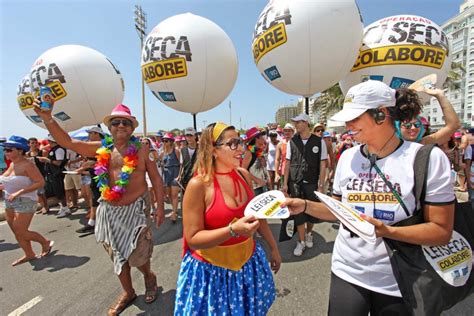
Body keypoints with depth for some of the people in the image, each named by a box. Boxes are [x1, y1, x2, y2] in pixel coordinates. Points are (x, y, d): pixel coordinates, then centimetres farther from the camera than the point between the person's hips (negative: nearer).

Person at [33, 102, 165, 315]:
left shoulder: (141, 150, -5)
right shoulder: (102, 148, 2)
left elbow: (156, 179, -3)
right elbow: (67, 142, 2)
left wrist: (160, 206, -6)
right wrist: (47, 118, -12)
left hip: (136, 208, -3)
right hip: (109, 210, 4)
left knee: (136, 255, 3)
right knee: (117, 253, 16)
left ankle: (149, 277, 38)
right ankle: (128, 292, 39)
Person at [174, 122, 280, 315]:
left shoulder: (243, 175, -4)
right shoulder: (199, 184, -22)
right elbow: (193, 239, -19)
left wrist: (273, 247, 14)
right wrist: (233, 230, -32)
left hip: (248, 261, 5)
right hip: (212, 269, -5)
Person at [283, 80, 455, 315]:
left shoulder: (428, 158, -13)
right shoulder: (348, 157, -1)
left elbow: (442, 231, -11)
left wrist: (387, 231, -27)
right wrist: (305, 206, -9)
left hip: (398, 282, -2)